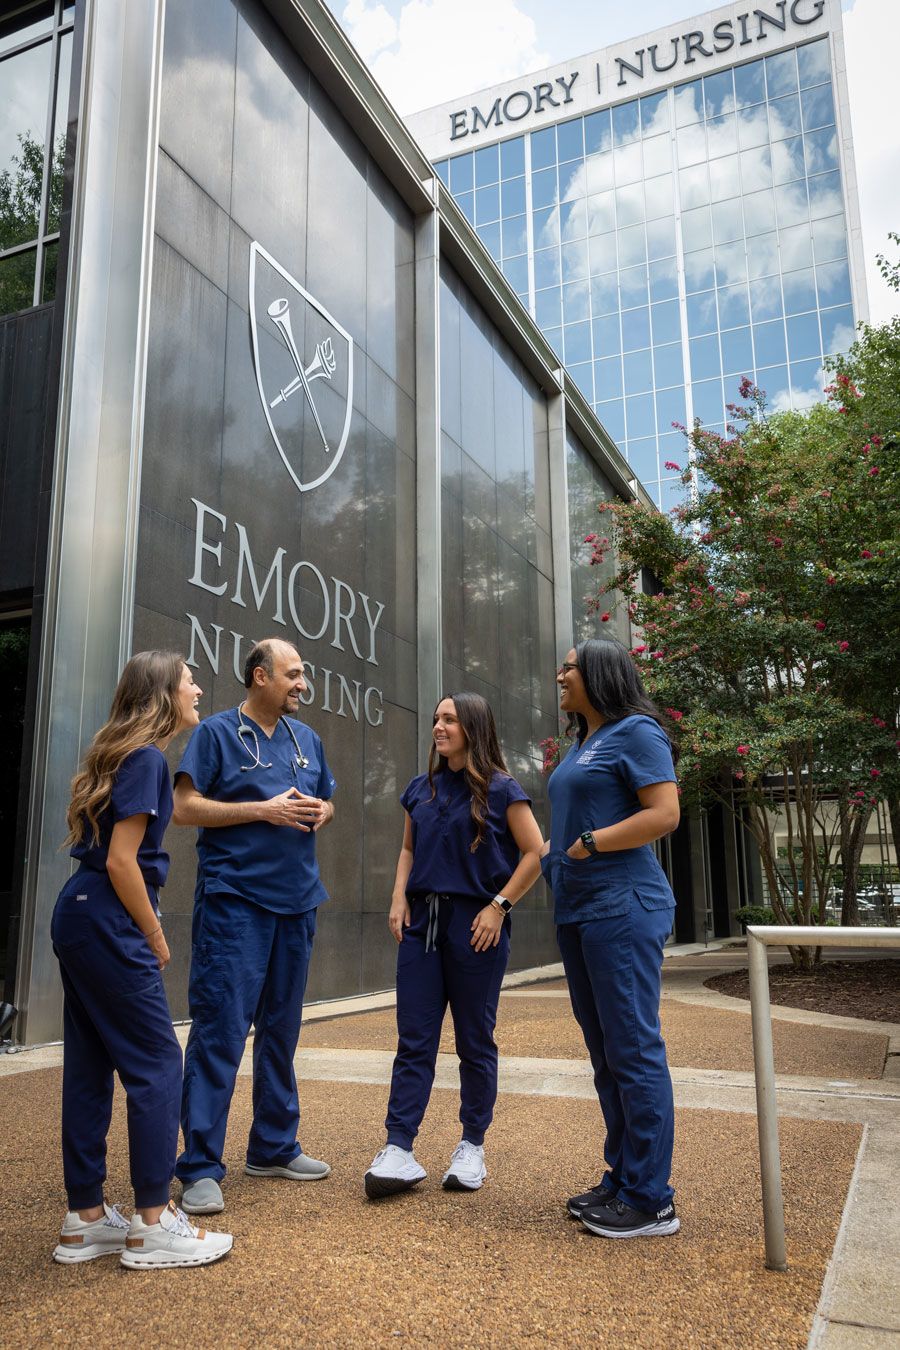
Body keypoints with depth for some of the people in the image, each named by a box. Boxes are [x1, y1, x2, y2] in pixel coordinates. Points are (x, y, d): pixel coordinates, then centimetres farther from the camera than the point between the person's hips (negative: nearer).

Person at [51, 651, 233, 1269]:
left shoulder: (127, 753, 15)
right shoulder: (147, 758, -13)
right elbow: (121, 860, -18)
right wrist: (155, 939, -8)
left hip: (82, 918, 10)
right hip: (108, 923, -10)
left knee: (91, 1066, 13)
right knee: (158, 1063, -2)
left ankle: (86, 1220, 22)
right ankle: (152, 1227, 5)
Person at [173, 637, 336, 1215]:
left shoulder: (307, 738, 13)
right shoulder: (218, 732, -4)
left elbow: (327, 800, 22)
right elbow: (185, 807, -10)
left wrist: (320, 812, -2)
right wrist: (264, 809, -16)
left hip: (296, 902, 6)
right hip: (234, 901, -6)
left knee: (282, 1029, 14)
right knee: (220, 1030, -7)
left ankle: (274, 1146, 27)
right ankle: (201, 1167, 3)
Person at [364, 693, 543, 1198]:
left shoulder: (501, 790, -5)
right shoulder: (422, 789, 11)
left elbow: (536, 854, -6)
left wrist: (499, 906, -12)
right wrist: (400, 896, 5)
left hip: (475, 924, -4)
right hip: (422, 920, 5)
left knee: (475, 1041, 7)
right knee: (414, 1040, 3)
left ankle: (473, 1147, 20)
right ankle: (399, 1149, 5)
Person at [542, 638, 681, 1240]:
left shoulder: (635, 733, -7)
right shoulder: (582, 745, 18)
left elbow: (664, 814, -17)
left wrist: (590, 846, -16)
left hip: (622, 907, -9)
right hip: (578, 912, 9)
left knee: (633, 1050, -3)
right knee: (606, 1054, 14)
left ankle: (652, 1200, 7)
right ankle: (620, 1182, 24)